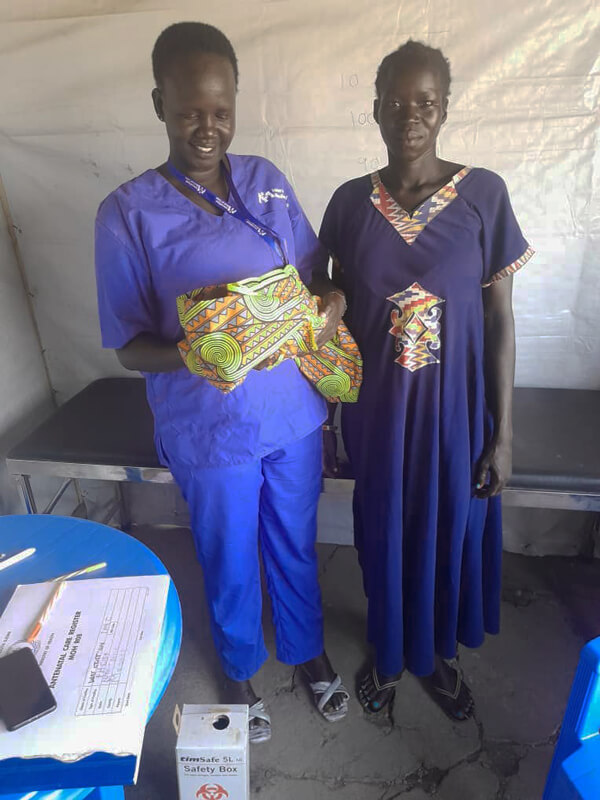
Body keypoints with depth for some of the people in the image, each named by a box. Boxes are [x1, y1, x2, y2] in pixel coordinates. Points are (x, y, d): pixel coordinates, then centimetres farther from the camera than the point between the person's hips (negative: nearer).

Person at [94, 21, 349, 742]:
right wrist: (192, 354, -30)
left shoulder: (267, 180, 1)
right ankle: (239, 670, 50)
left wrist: (332, 301, -15)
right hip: (211, 429, -3)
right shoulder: (128, 213, -11)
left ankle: (307, 649, 52)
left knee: (295, 545, 23)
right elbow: (128, 346, -9)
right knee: (229, 562, 19)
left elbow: (316, 273, 8)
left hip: (294, 412, 4)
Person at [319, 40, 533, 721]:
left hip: (456, 407, -1)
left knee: (452, 531, 16)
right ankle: (390, 651, 46)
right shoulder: (351, 203, -2)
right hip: (377, 409, 1)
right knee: (384, 532, 17)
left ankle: (438, 652, 47)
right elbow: (341, 318, 3)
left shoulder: (483, 194, -7)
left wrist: (502, 433, -6)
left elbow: (500, 319, -6)